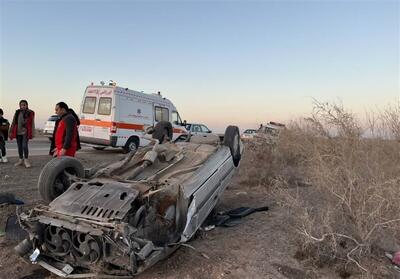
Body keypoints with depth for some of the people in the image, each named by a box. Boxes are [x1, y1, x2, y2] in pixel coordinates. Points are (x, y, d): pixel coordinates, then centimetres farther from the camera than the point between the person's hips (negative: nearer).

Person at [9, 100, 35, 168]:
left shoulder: (30, 113, 0)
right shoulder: (17, 112, 9)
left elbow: (32, 123, -2)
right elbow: (13, 123, 11)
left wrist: (32, 133, -7)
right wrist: (11, 132, 7)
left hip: (25, 132, -4)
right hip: (18, 132, 4)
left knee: (24, 146, -11)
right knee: (19, 147, 10)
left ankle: (26, 160, 2)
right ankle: (21, 160, 21)